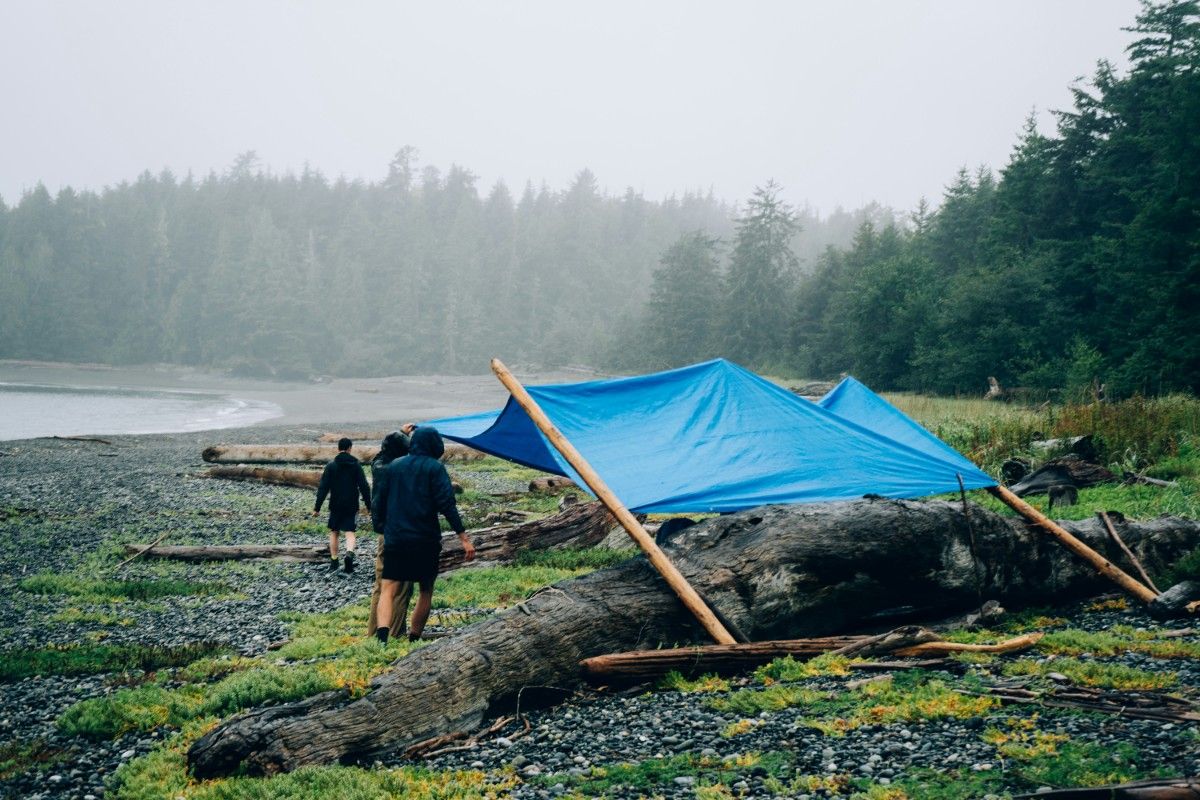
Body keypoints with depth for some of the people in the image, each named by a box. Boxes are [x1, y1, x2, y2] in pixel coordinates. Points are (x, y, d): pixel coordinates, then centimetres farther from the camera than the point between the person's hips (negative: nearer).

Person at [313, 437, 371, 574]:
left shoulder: (331, 465, -3)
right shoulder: (356, 465, -1)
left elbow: (323, 488, -5)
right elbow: (364, 487, -3)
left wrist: (317, 507, -3)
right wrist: (369, 505, 3)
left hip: (335, 505, 0)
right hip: (351, 505, 0)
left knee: (334, 532, 14)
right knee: (350, 532, 1)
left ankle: (334, 562, 15)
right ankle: (349, 553, -27)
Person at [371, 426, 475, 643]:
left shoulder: (392, 467, 11)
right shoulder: (434, 468, -2)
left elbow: (379, 503, 14)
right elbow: (446, 505, -11)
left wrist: (383, 528, 28)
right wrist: (464, 538, -11)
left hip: (394, 540, 2)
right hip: (426, 541, -2)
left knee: (388, 589, -3)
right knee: (426, 591, 14)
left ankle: (382, 634, -28)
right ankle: (413, 641, 12)